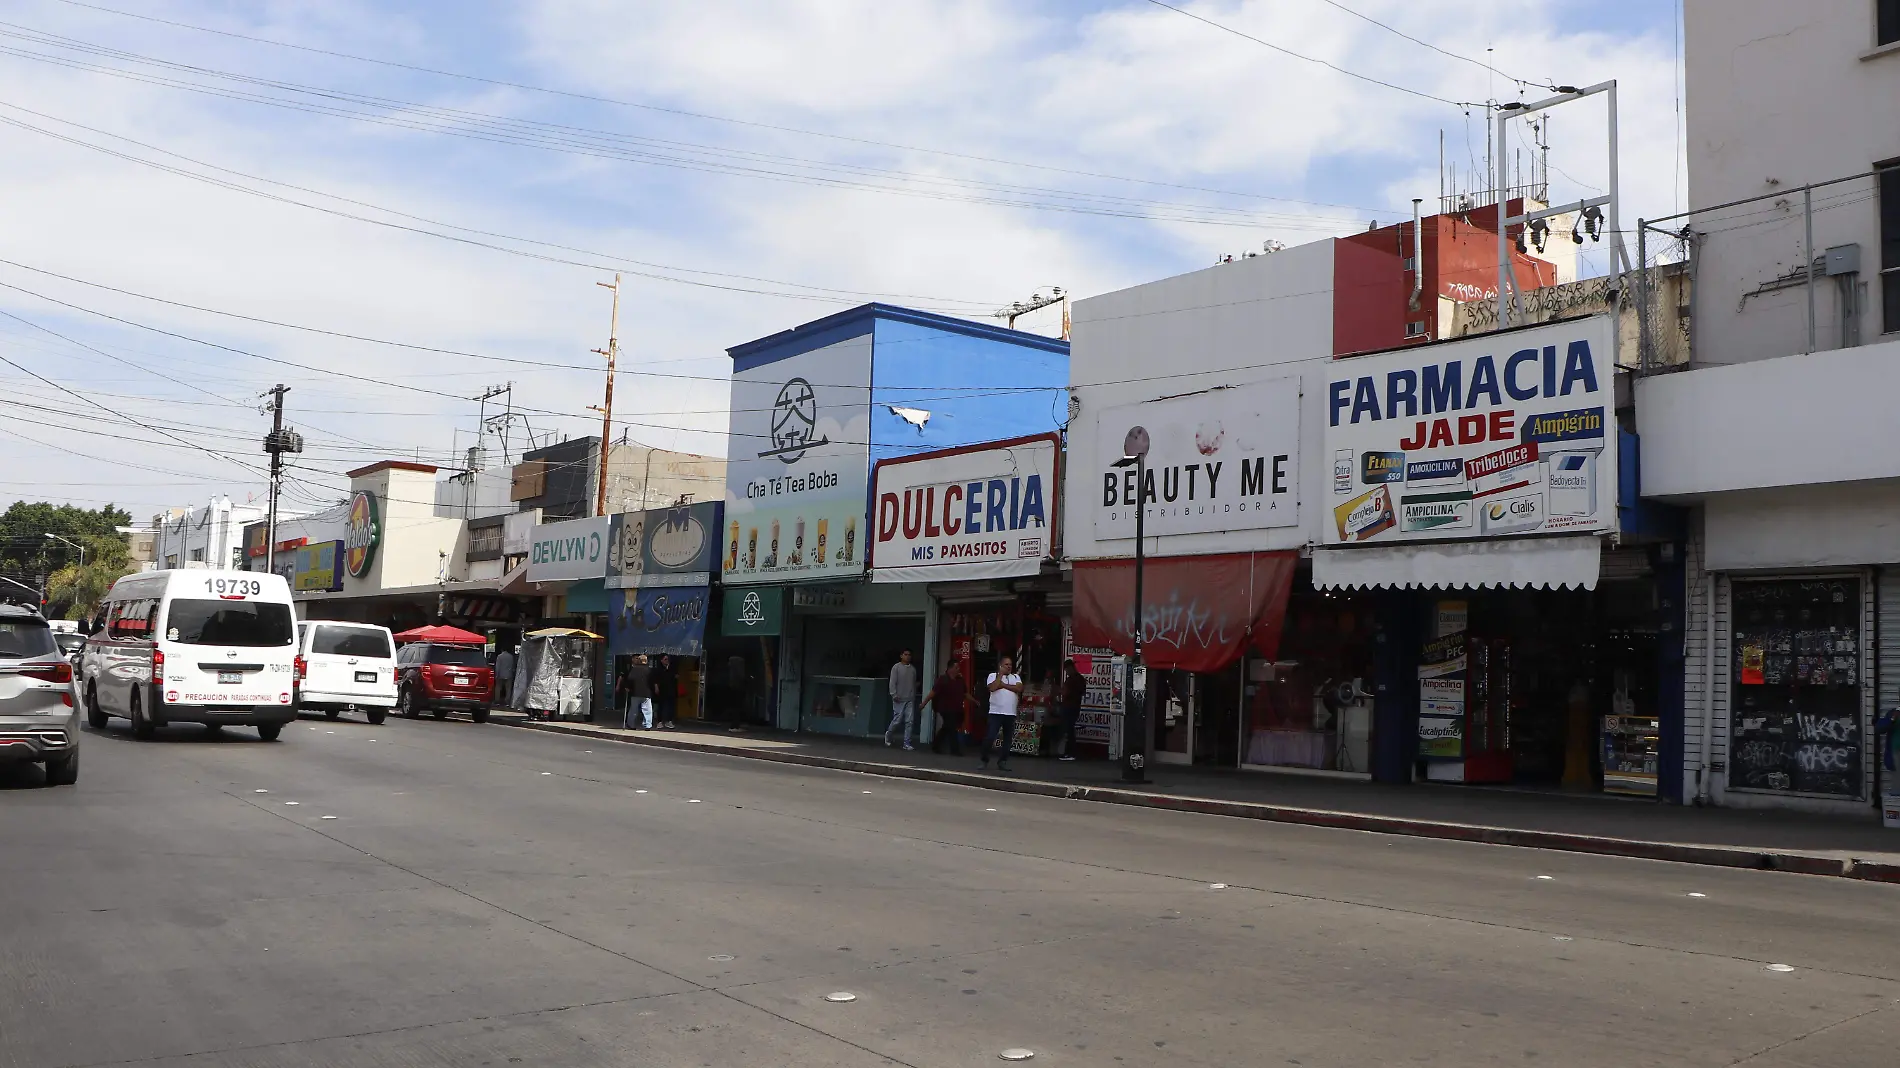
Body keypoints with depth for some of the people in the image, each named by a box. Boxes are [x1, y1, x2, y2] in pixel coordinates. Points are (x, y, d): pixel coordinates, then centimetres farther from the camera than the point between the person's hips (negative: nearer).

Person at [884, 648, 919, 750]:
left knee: (910, 721, -3)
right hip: (899, 699, -4)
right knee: (897, 720, -2)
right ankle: (888, 734, 25)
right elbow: (892, 682, -7)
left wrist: (914, 695, 11)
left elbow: (914, 683, 14)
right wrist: (894, 695, -15)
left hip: (910, 699, 4)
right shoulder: (896, 667, -3)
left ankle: (907, 743, 1)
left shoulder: (913, 668, 10)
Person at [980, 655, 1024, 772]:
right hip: (996, 712, -4)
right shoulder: (993, 675, 4)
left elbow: (1019, 688, -6)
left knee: (1008, 739, 7)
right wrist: (1000, 674, -8)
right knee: (990, 737, -9)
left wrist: (1003, 685, -8)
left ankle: (1002, 762, 17)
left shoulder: (1016, 677, 13)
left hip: (1011, 714, 4)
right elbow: (992, 688, -15)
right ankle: (985, 761, 3)